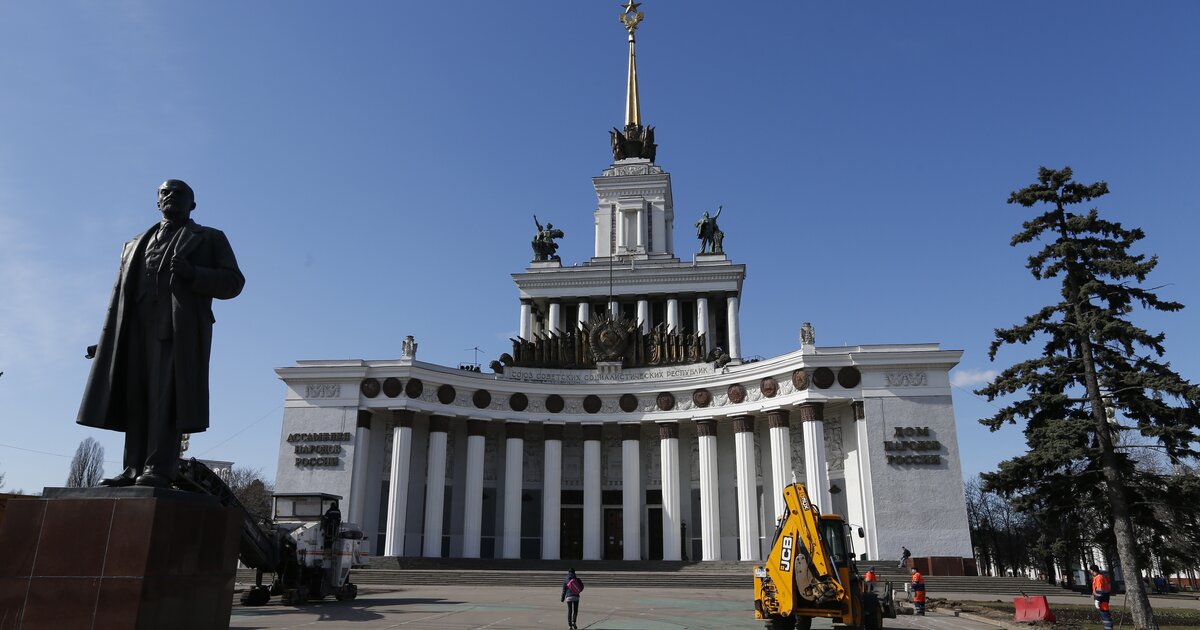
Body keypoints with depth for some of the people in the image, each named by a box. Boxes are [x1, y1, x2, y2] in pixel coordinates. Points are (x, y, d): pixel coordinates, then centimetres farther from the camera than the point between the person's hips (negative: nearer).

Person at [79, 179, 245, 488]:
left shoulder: (209, 239, 17)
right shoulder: (136, 244, 30)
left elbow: (233, 282, 4)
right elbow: (120, 293, 22)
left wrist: (193, 274, -12)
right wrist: (106, 339, 12)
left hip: (179, 326, -5)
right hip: (136, 327, 5)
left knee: (167, 395, -14)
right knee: (135, 397, -2)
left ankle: (159, 468, -18)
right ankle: (134, 468, -2)